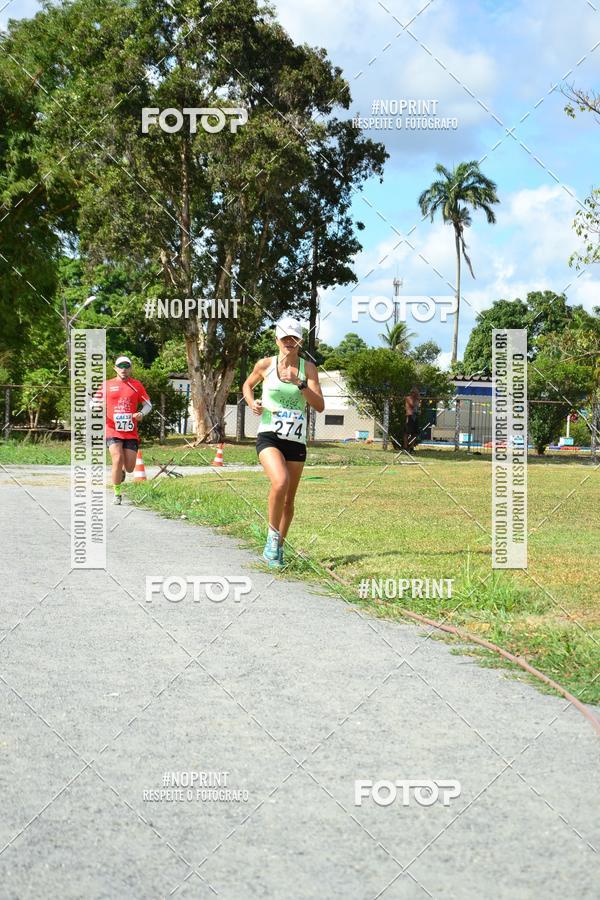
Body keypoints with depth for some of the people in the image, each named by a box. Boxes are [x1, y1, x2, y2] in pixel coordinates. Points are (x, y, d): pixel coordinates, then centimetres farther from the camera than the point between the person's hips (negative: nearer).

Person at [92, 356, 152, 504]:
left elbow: (148, 404, 13)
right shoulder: (107, 385, 6)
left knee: (130, 467, -1)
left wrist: (141, 413, -8)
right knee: (117, 460, -18)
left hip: (131, 432, 1)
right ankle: (117, 493, -1)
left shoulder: (137, 385, 8)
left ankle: (122, 472, 38)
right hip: (112, 430, -1)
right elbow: (95, 402, 12)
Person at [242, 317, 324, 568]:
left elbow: (320, 406, -5)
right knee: (281, 482, -29)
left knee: (289, 500, 9)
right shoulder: (265, 365, 2)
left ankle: (278, 547, 28)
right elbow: (247, 385, 21)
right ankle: (273, 536, -10)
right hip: (269, 436, -3)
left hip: (296, 441, 3)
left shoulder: (308, 368, 3)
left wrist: (300, 384, -19)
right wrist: (252, 403, 1)